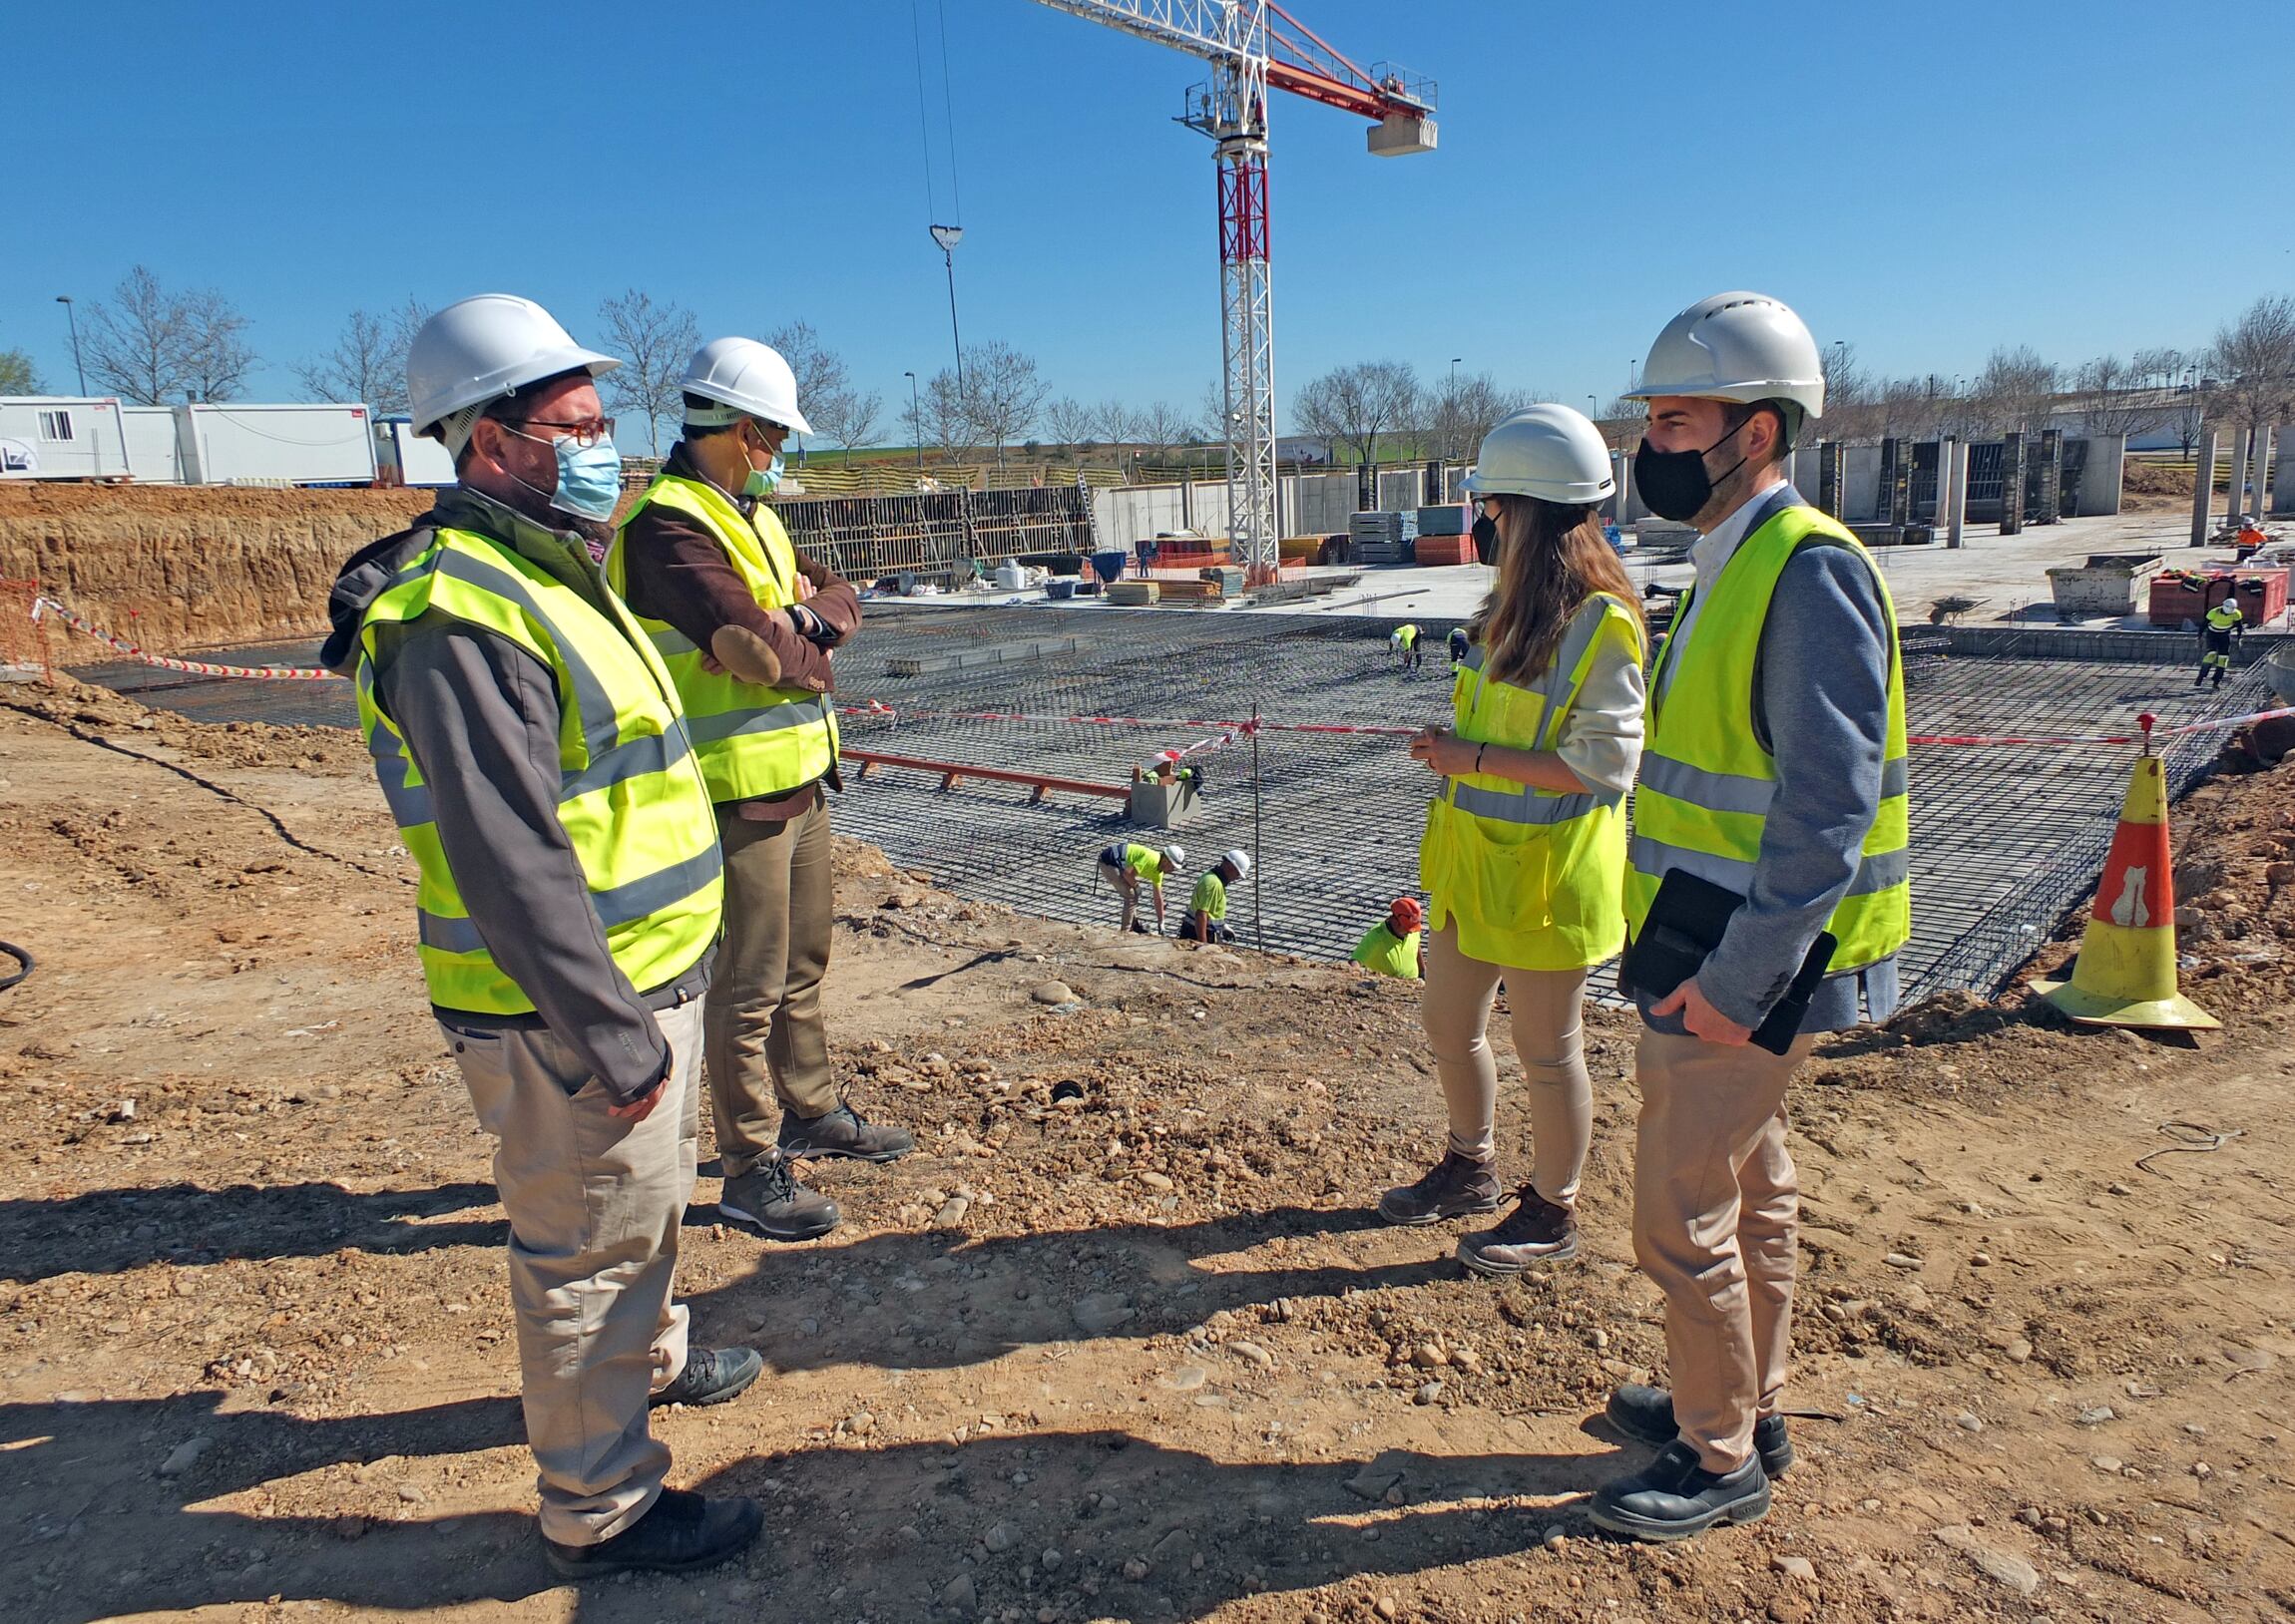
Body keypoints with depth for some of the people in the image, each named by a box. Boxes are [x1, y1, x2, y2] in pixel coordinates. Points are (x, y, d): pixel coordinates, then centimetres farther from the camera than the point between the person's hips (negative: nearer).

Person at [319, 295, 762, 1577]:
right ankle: (602, 1508, 25)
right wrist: (613, 1037, -24)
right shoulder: (460, 616, -23)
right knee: (591, 1248, 6)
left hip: (645, 978, 10)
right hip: (570, 1013, -10)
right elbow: (508, 861, -28)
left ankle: (648, 1356, 52)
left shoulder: (548, 573, 11)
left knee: (653, 1197, 28)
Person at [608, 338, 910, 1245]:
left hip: (800, 777, 10)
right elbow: (752, 647, -26)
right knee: (750, 988, 0)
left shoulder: (753, 516, 15)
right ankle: (750, 1172, 12)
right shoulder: (667, 525, -17)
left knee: (804, 963, 21)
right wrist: (809, 653, -6)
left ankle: (812, 1113, 37)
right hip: (738, 791, -9)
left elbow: (839, 600, 12)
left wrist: (806, 619, -10)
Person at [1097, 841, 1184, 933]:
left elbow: (1158, 898, 18)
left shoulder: (1158, 873, 10)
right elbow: (1128, 873, -26)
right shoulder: (1152, 859, -21)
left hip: (1115, 863, 10)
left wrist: (1161, 924, 20)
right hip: (1108, 863, -10)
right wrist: (1136, 886, -6)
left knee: (1134, 893, 20)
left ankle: (1134, 924, 32)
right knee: (1131, 895, -7)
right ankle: (1125, 931, 3)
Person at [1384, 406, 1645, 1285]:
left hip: (1546, 872, -9)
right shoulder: (1512, 607, 9)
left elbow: (1606, 762, -22)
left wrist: (1475, 758, -22)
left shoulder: (1600, 621, -18)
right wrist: (1451, 741, 4)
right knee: (1447, 1023, 18)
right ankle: (1470, 1170, 40)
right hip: (1474, 859, 9)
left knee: (1545, 1049, 7)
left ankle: (1552, 1213, 27)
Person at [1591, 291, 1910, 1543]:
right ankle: (1744, 1407, 38)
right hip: (1705, 950, 10)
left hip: (1745, 971, -10)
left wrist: (1737, 982, -24)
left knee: (1681, 1217, 1)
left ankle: (1720, 1463, 21)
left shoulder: (1809, 571, -20)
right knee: (1750, 1193, 21)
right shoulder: (1731, 567, 11)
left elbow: (1832, 804, -25)